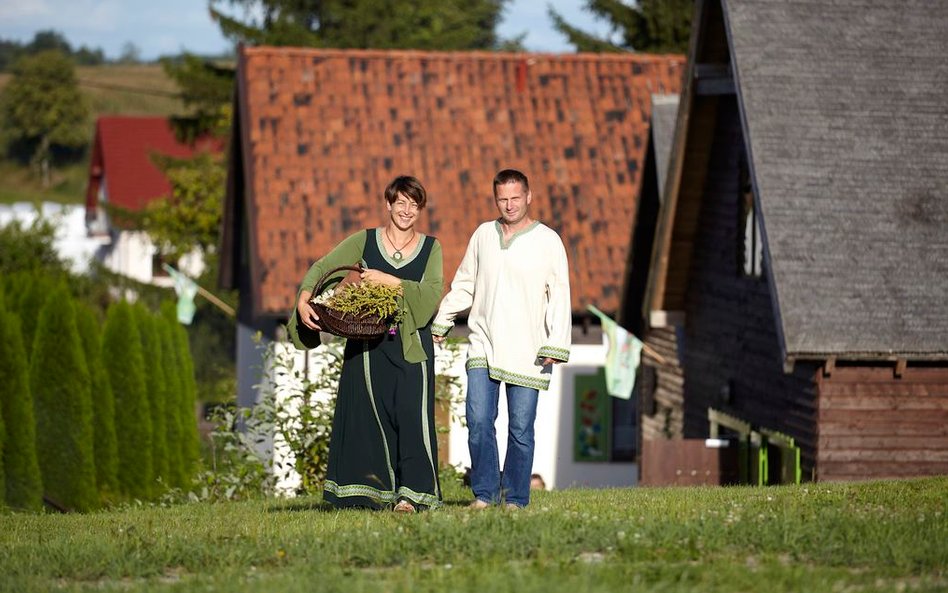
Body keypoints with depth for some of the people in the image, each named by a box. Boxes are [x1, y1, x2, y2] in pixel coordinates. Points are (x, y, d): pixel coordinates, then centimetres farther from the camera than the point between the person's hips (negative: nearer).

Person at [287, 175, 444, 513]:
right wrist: (304, 298, -17)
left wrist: (391, 281, -15)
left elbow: (432, 294, -6)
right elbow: (322, 267, 0)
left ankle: (411, 493, -9)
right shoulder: (365, 241, 7)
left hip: (411, 346, 0)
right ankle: (377, 492, 3)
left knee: (412, 415, -10)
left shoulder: (430, 248, 8)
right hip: (368, 345, 0)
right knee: (370, 417, -2)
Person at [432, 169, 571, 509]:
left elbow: (560, 297, -2)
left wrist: (556, 345, -10)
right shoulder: (483, 235, 10)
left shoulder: (547, 241, 1)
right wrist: (441, 323, 21)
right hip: (483, 346, 3)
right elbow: (463, 285, 21)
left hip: (526, 353, -2)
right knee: (478, 420, -8)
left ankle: (515, 497, 9)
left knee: (521, 428, -1)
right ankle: (485, 492, 3)